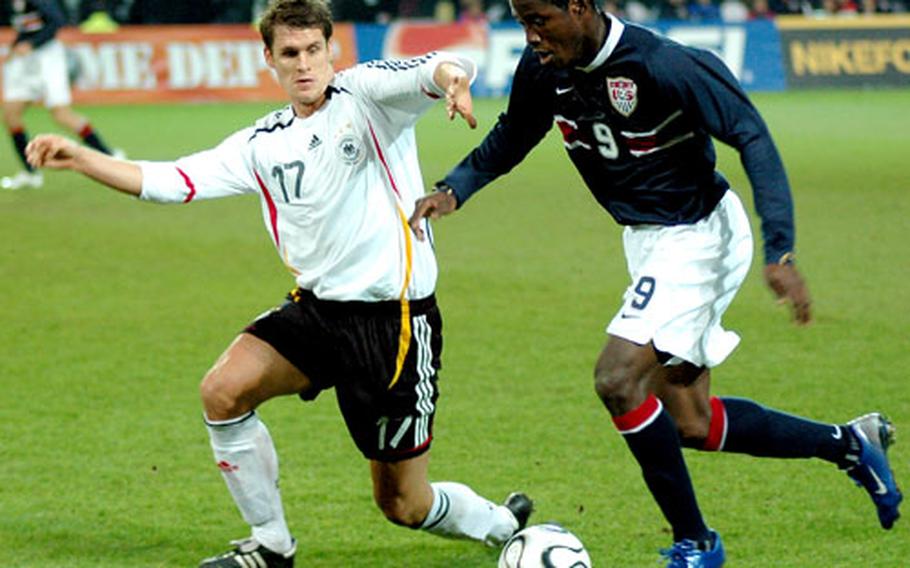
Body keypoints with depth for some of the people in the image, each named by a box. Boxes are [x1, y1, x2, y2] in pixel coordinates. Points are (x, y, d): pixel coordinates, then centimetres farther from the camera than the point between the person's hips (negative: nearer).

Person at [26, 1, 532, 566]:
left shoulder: (365, 93, -5)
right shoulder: (262, 145, 8)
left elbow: (433, 71, -24)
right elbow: (169, 181, 6)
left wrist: (451, 75, -49)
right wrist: (79, 157, -3)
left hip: (396, 319, -5)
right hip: (318, 307, 5)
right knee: (223, 391, -19)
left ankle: (500, 522, 35)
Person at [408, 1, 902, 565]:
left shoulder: (659, 65, -27)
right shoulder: (544, 71, -6)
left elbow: (751, 135, -24)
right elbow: (509, 140, 13)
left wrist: (780, 252, -30)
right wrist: (452, 190, -5)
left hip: (697, 235, -8)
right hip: (646, 239, 8)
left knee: (617, 379, -21)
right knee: (691, 426, 9)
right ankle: (848, 443, 28)